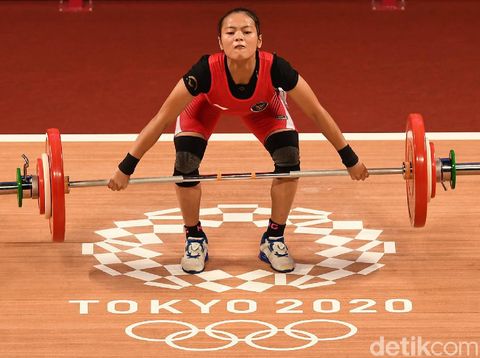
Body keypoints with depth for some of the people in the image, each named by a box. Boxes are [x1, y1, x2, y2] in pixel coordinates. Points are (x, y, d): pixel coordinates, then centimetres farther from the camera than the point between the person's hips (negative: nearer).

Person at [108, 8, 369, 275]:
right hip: (207, 103, -1)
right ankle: (195, 240, 7)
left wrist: (350, 159, -17)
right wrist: (125, 169, -29)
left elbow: (317, 113, -25)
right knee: (185, 164, -18)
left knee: (289, 159, -15)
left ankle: (274, 240, 7)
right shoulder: (206, 72, -44)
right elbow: (162, 120, -33)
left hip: (262, 105, 1)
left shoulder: (275, 69, -41)